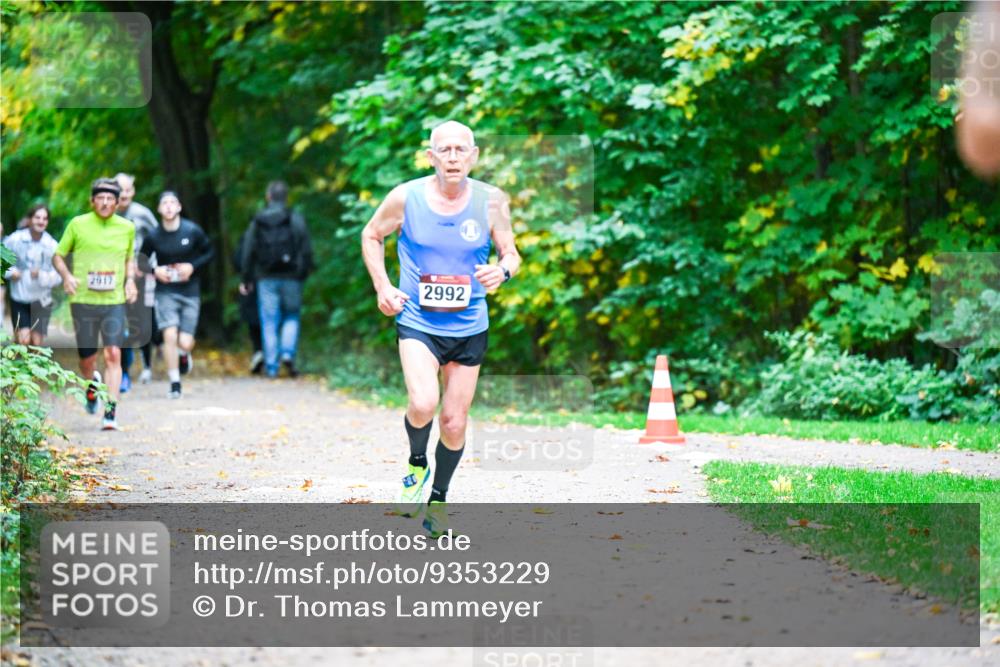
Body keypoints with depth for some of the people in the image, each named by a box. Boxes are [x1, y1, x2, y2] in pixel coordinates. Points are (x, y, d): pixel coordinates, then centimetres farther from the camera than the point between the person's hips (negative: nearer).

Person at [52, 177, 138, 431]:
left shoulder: (127, 227, 7)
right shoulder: (78, 224, 0)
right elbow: (58, 256, 8)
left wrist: (130, 280, 6)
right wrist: (66, 276, -11)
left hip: (114, 301, 1)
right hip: (83, 300, -1)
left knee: (113, 355, -13)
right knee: (87, 358, 7)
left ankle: (111, 412, -14)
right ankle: (92, 384, 42)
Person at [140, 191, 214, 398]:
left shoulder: (193, 231, -4)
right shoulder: (153, 236, -3)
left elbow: (209, 252, 7)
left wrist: (193, 266, -9)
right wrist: (155, 270, -10)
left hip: (190, 291, 0)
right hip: (165, 292, 0)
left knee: (185, 342, -4)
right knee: (170, 335, -16)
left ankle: (184, 354, 36)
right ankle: (175, 383, -3)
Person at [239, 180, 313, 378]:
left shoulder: (257, 221, 3)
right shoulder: (296, 219, -2)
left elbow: (248, 253, 5)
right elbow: (306, 250, -5)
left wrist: (246, 280, 12)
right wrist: (304, 274, 6)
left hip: (266, 278, 1)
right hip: (291, 277, -1)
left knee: (269, 322, 5)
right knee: (291, 317, 12)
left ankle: (271, 366, 4)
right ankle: (288, 353, -8)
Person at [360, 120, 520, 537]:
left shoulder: (491, 201, -5)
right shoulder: (406, 197, -8)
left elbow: (511, 253, 6)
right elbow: (372, 236, 9)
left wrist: (503, 271, -18)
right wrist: (382, 286, -2)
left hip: (469, 327, 2)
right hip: (417, 322, -2)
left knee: (454, 421, 8)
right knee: (422, 405, -24)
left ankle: (439, 498, 30)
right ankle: (416, 464, 8)